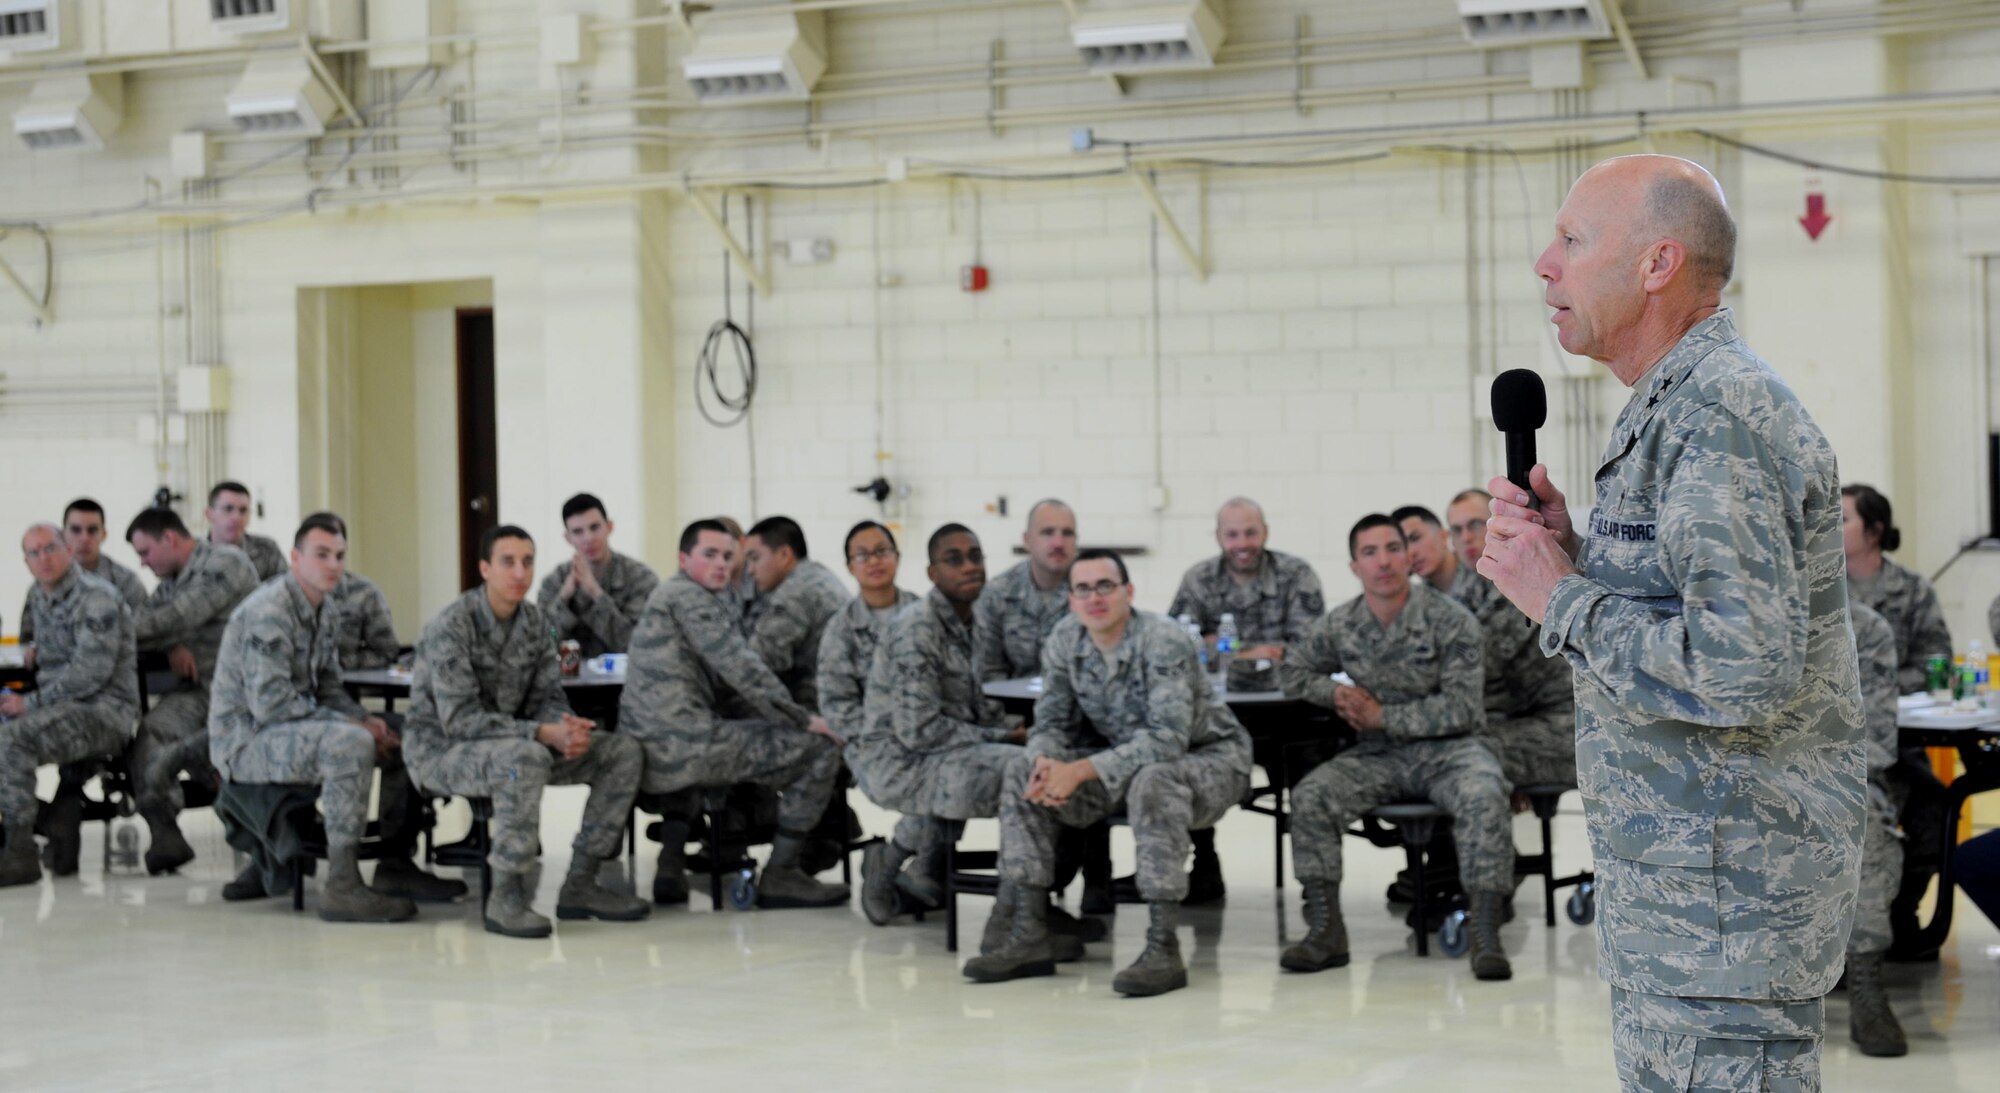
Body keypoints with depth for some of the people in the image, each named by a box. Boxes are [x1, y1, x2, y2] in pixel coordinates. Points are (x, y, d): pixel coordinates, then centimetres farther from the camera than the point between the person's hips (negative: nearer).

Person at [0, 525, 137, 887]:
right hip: (64, 707, 9)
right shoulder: (39, 598, 15)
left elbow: (92, 671, -20)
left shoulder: (96, 598, -12)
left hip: (105, 711, -9)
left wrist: (31, 703, -17)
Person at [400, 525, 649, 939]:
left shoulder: (535, 621, 2)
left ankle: (580, 885, -1)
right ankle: (506, 897, -29)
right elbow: (459, 718, -26)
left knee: (623, 752, -5)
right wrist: (544, 734, -33)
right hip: (441, 748, -8)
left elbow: (547, 697, 5)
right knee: (525, 758, -39)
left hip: (510, 743, 8)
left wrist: (567, 728, -21)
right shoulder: (452, 626, -20)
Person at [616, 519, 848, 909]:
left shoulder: (663, 598, 26)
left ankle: (671, 864, 27)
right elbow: (742, 669, -15)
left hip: (643, 754, 10)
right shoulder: (689, 597, -5)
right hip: (683, 745, -10)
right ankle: (779, 876, -3)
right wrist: (803, 719, -8)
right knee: (821, 747, -7)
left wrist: (785, 716, 15)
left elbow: (721, 690, 25)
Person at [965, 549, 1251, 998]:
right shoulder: (1064, 641, -5)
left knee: (1153, 781, -39)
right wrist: (1047, 762, -24)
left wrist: (1080, 771, -37)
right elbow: (1051, 720, 1)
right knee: (1023, 772, -9)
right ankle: (1027, 934, -10)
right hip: (1124, 759, 7)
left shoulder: (1164, 641, -25)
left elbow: (1168, 738, -33)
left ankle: (1163, 948, -36)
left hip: (1208, 759, -6)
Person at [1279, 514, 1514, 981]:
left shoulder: (1450, 620, -8)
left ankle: (1485, 934, -31)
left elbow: (1460, 708, -12)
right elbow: (1293, 674, 19)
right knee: (1310, 797, -21)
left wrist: (1382, 717, -13)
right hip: (1378, 756, 3)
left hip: (1446, 749, -3)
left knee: (1484, 796, -35)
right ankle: (1325, 930, -15)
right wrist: (1337, 692, -2)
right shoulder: (1339, 626, 3)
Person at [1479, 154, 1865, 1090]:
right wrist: (1571, 550, 3)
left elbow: (1744, 670, -29)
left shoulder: (1720, 416, -19)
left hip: (1726, 894, -11)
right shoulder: (1675, 411, 16)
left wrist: (1562, 599, -18)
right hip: (1675, 873, 11)